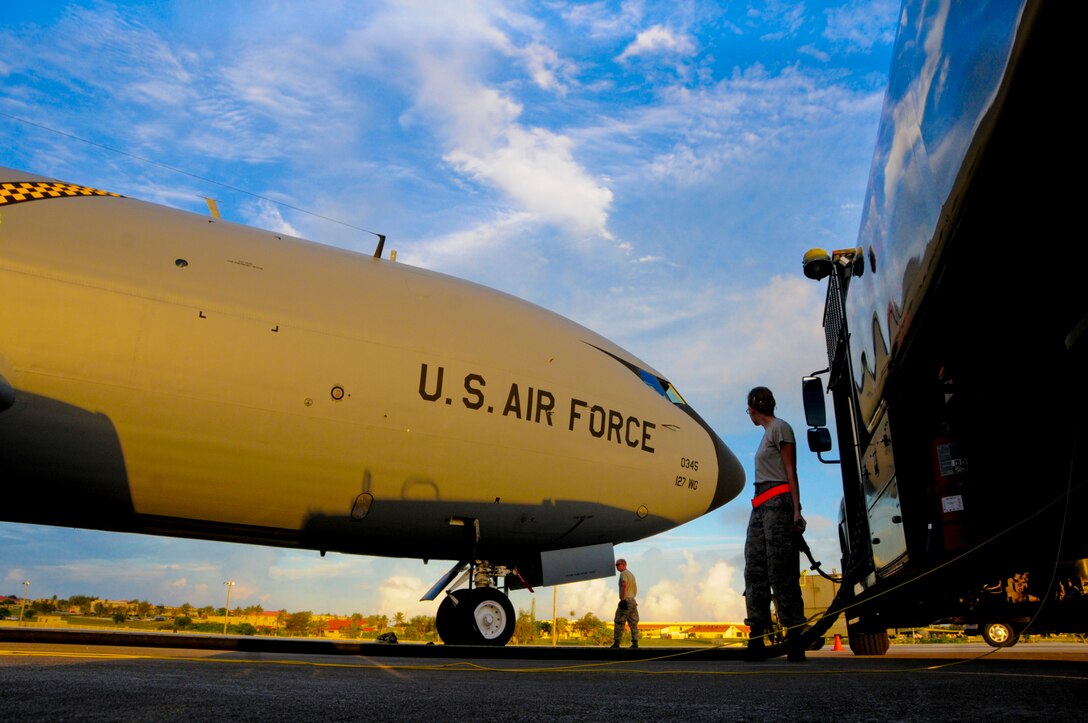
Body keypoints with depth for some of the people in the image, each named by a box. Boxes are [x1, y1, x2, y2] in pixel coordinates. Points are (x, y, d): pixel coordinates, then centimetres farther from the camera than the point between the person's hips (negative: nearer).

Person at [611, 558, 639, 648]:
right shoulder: (631, 574, 22)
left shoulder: (624, 573, -7)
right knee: (633, 623, 6)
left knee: (619, 622, -6)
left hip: (626, 600, -9)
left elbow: (625, 585, -23)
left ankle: (616, 642, -9)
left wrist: (623, 599, -26)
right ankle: (635, 643, 3)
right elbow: (635, 589, 28)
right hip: (632, 600, 9)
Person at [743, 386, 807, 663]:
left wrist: (796, 509, -14)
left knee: (781, 571, -12)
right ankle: (757, 639, 0)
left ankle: (795, 639, -11)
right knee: (755, 570, 1)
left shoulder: (780, 427, 0)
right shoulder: (767, 432, 24)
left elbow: (790, 471, -7)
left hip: (778, 502, -9)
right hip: (760, 505, 9)